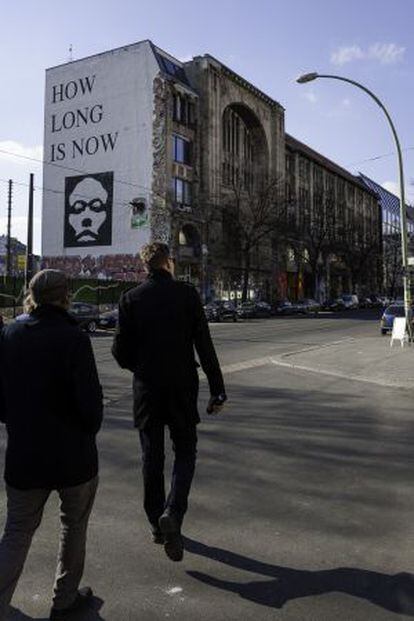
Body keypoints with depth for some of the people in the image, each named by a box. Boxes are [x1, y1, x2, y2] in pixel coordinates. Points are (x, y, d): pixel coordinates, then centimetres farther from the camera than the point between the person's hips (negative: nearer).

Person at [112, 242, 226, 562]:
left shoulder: (131, 298, -2)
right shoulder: (187, 293, -5)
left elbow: (121, 350, -2)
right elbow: (205, 346, -7)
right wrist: (218, 390, -2)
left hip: (147, 387, 2)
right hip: (182, 386, -1)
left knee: (152, 456, 14)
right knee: (185, 452, 13)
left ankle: (158, 525, 23)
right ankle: (173, 512, -8)